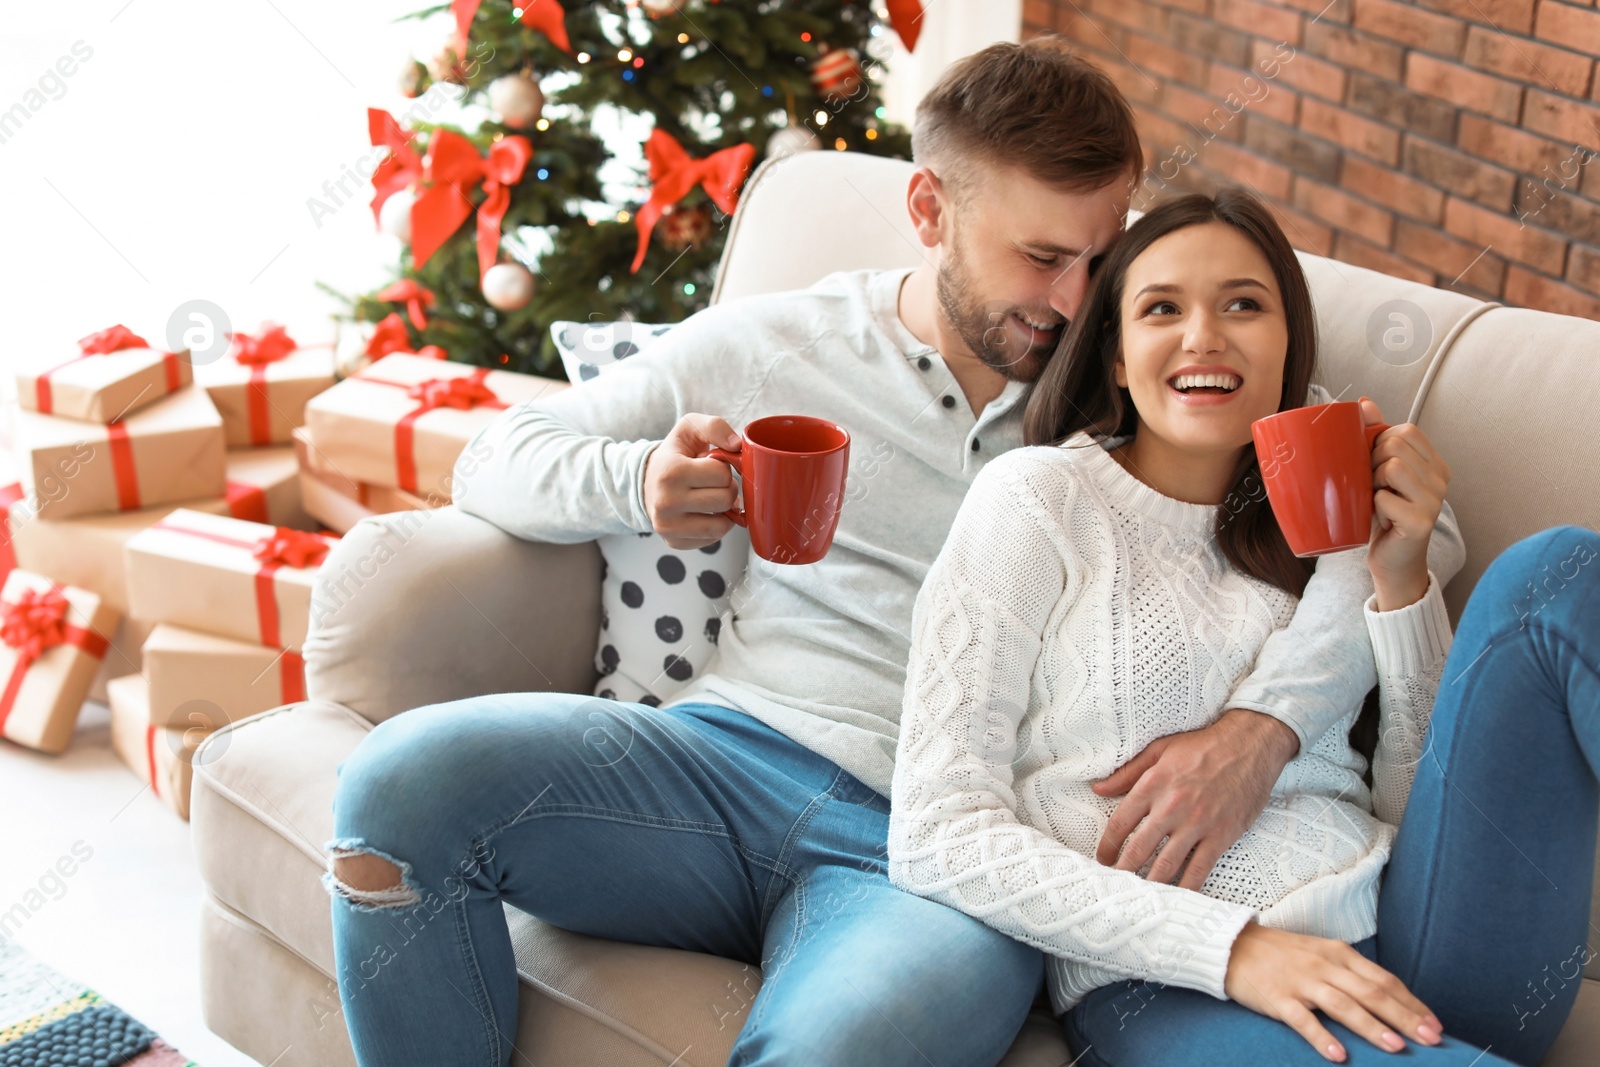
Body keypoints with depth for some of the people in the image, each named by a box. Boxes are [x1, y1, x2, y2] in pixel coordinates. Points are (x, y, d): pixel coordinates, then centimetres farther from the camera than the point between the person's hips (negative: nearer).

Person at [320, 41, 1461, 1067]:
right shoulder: (769, 344, 13)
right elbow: (499, 460, 16)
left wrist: (1263, 724, -15)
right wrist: (639, 484, -8)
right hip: (732, 762, 3)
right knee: (404, 779, -25)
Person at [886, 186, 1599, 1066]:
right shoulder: (1039, 499, 4)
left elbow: (1426, 811, 16)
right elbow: (936, 838, -5)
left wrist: (1401, 583, 3)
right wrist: (1230, 946, -15)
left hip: (1391, 955, 7)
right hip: (1167, 989, -6)